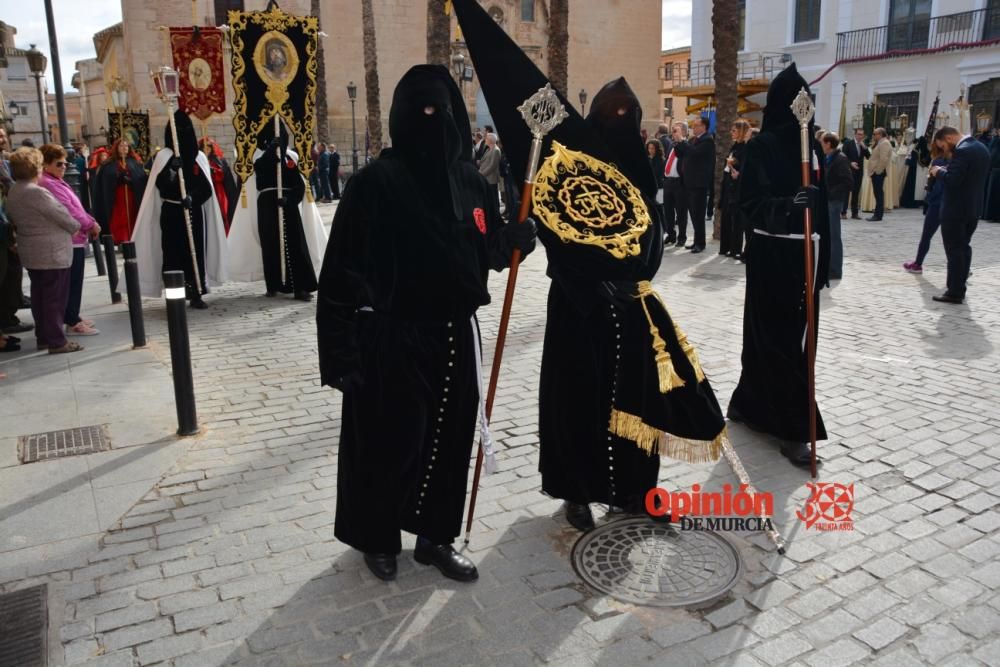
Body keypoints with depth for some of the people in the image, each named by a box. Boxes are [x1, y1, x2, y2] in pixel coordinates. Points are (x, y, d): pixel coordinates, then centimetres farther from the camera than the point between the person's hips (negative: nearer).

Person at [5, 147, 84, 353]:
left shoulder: (12, 193, 8)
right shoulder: (37, 192, -21)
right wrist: (75, 227, 5)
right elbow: (61, 215, -16)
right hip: (51, 252, -9)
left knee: (39, 296, 15)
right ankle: (56, 341, 1)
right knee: (55, 297, -3)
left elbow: (15, 220, 13)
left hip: (31, 252, 9)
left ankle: (43, 337, 23)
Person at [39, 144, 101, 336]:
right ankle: (72, 323, 2)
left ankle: (73, 317, 26)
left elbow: (74, 206, 17)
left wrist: (90, 222, 5)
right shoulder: (49, 184, -16)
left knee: (73, 282, 17)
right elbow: (69, 211, -20)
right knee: (72, 282, -4)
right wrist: (91, 224, -9)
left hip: (74, 239, 10)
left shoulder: (56, 182, 16)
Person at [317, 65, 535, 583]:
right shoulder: (378, 181, -13)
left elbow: (489, 249, 13)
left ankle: (436, 536, 34)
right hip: (394, 341, -5)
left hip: (456, 336, 6)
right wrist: (343, 351, -17)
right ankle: (378, 538, 33)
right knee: (392, 443, 8)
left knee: (450, 439, 14)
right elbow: (346, 268, -15)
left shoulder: (471, 179, 4)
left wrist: (516, 239, -10)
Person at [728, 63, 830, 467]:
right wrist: (788, 205, -34)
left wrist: (822, 260, 11)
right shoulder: (763, 145, -9)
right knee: (779, 338, -3)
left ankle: (749, 405, 27)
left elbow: (821, 200, 13)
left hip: (802, 252, 8)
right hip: (772, 252, -7)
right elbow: (750, 202, -15)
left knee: (787, 334, 13)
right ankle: (793, 429, 2)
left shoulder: (809, 142, 11)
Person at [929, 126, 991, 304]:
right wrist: (949, 165, 12)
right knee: (964, 247, 16)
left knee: (954, 250, -3)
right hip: (973, 207, 9)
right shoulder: (981, 148, 11)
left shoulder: (962, 151, -20)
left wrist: (939, 171, -8)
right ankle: (960, 287, 24)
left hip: (956, 209, -9)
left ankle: (955, 292, 1)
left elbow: (951, 180, -26)